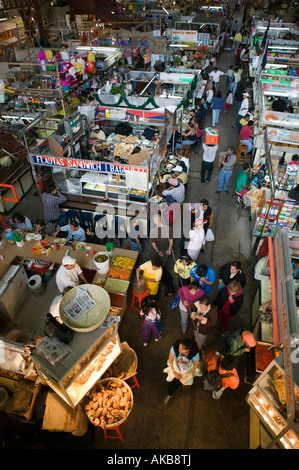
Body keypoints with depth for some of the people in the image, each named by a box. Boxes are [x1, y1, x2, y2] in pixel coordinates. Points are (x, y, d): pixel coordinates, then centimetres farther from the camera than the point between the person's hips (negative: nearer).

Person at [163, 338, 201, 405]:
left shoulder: (195, 353, -36)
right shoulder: (175, 347, -34)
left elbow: (195, 367, -20)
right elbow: (170, 360, -18)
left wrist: (183, 374, -20)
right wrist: (175, 372, -23)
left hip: (188, 368, -2)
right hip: (175, 364, 2)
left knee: (176, 380, -10)